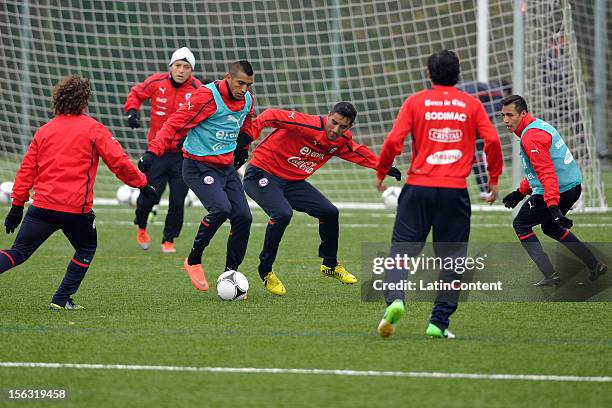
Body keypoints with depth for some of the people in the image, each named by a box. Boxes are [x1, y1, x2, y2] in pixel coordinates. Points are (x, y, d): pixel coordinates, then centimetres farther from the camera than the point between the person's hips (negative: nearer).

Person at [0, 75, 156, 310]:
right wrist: (143, 185, 9)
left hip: (42, 206, 3)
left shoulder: (44, 130, 12)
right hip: (76, 208, -3)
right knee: (86, 249, 22)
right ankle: (62, 299, 12)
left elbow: (27, 169, 12)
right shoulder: (93, 129, 0)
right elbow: (119, 162, -3)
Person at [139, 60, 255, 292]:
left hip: (227, 167, 7)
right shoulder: (207, 96, -17)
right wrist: (153, 151, -26)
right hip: (199, 166, -7)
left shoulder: (247, 100, 6)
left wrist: (243, 144, 26)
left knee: (243, 217, -4)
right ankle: (194, 261, -8)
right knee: (220, 208, -27)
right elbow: (176, 123, -19)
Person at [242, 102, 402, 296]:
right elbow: (272, 116, -28)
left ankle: (330, 265, 27)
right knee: (282, 214, -31)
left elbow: (357, 152, 19)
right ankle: (265, 271, -14)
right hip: (262, 174, -7)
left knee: (330, 213, 2)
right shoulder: (307, 125, -27)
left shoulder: (342, 141, -3)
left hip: (293, 181, 7)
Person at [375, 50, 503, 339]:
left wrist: (381, 173, 11)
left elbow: (394, 140, -3)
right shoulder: (471, 104, 7)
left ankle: (395, 298, -22)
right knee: (451, 258, 8)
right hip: (455, 191, 0)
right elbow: (492, 141, -1)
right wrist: (494, 179, 12)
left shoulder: (416, 101, 5)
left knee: (402, 250, 4)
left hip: (418, 187, 0)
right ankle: (439, 322, 2)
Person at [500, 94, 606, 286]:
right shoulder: (539, 125, 15)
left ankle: (549, 276, -6)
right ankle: (595, 266, 28)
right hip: (573, 186, 10)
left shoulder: (531, 137, -19)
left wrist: (553, 207, -35)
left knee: (520, 225, 4)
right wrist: (521, 192, 26)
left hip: (556, 190, -10)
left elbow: (547, 173, -28)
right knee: (550, 227, 29)